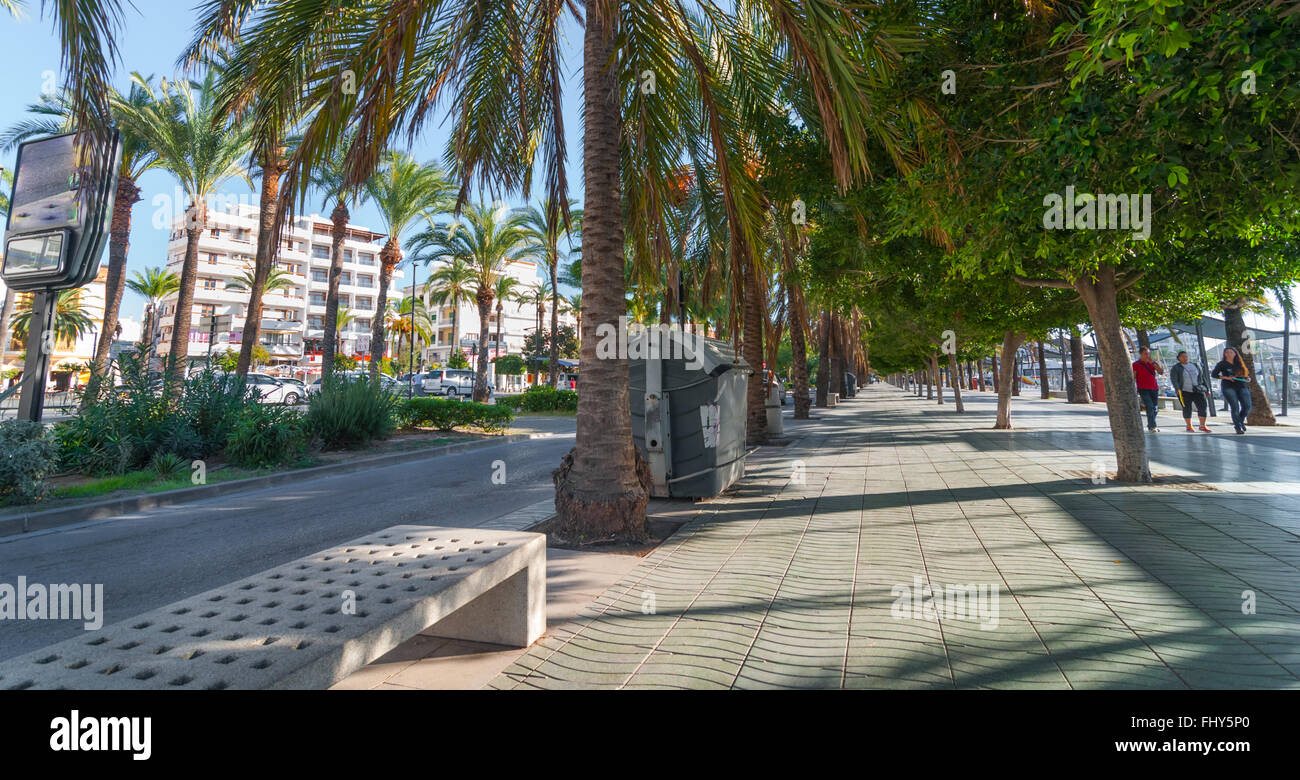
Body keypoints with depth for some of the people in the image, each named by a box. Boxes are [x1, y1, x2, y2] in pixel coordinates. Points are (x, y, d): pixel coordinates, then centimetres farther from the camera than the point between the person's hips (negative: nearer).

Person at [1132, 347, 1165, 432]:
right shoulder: (1136, 364, 0)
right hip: (1143, 389, -5)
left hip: (1154, 389, 5)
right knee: (1150, 407, -16)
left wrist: (1153, 362, -10)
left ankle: (1150, 426, 20)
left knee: (1155, 408, 8)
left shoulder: (1152, 363, 12)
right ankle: (1152, 427, -17)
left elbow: (1161, 372, -1)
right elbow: (1133, 378, -2)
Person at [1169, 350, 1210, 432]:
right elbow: (1173, 379, -10)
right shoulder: (1175, 368, 1)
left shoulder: (1196, 366, 13)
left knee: (1202, 406, -8)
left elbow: (1203, 378, 17)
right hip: (1184, 392, -3)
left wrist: (1207, 389, 14)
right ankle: (1189, 426, 13)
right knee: (1187, 408, 0)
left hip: (1198, 391, 3)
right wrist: (1178, 389, -24)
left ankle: (1203, 426, -1)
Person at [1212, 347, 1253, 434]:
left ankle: (1240, 422, 18)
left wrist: (1248, 379, 4)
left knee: (1247, 406, -7)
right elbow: (1213, 374, -2)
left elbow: (1247, 374, 26)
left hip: (1242, 387, 4)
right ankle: (1238, 427, -5)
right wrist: (1226, 377, -13)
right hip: (1228, 387, -4)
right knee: (1235, 407, -13)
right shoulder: (1221, 364, 4)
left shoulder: (1240, 364, 17)